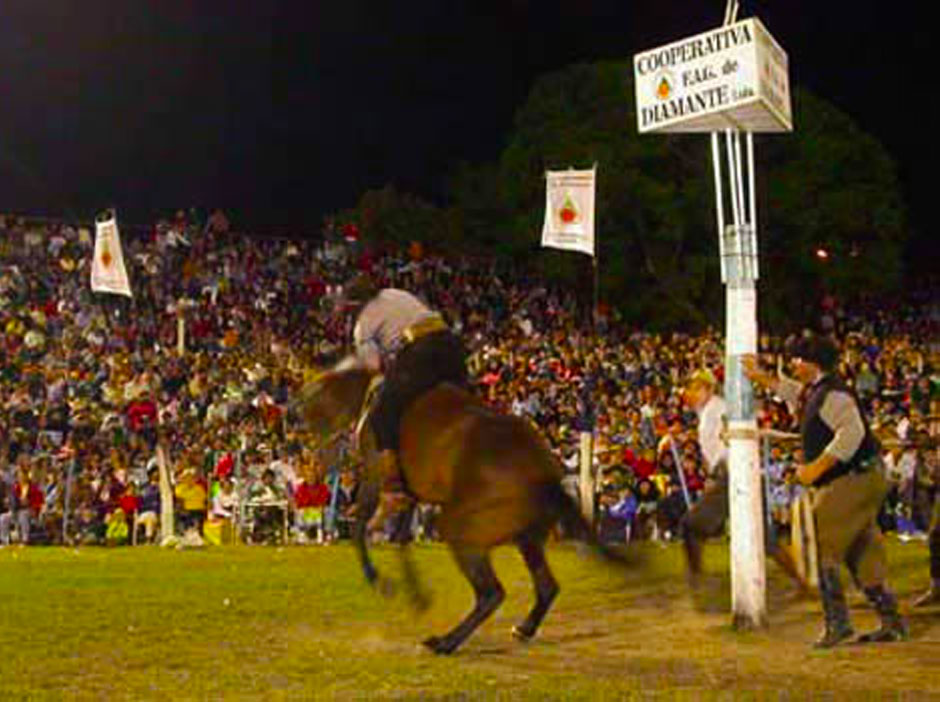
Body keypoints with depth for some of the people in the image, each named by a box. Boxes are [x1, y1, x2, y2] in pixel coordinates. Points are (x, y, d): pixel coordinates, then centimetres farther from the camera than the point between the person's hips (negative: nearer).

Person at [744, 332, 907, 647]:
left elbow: (852, 432, -29)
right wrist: (761, 377, 41)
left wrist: (818, 467, -27)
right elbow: (792, 390, 39)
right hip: (862, 480, 10)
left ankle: (837, 623, -6)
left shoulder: (832, 393, -16)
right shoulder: (813, 392, 15)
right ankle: (891, 621, 17)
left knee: (822, 550, -8)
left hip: (852, 481, -10)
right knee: (861, 556, 13)